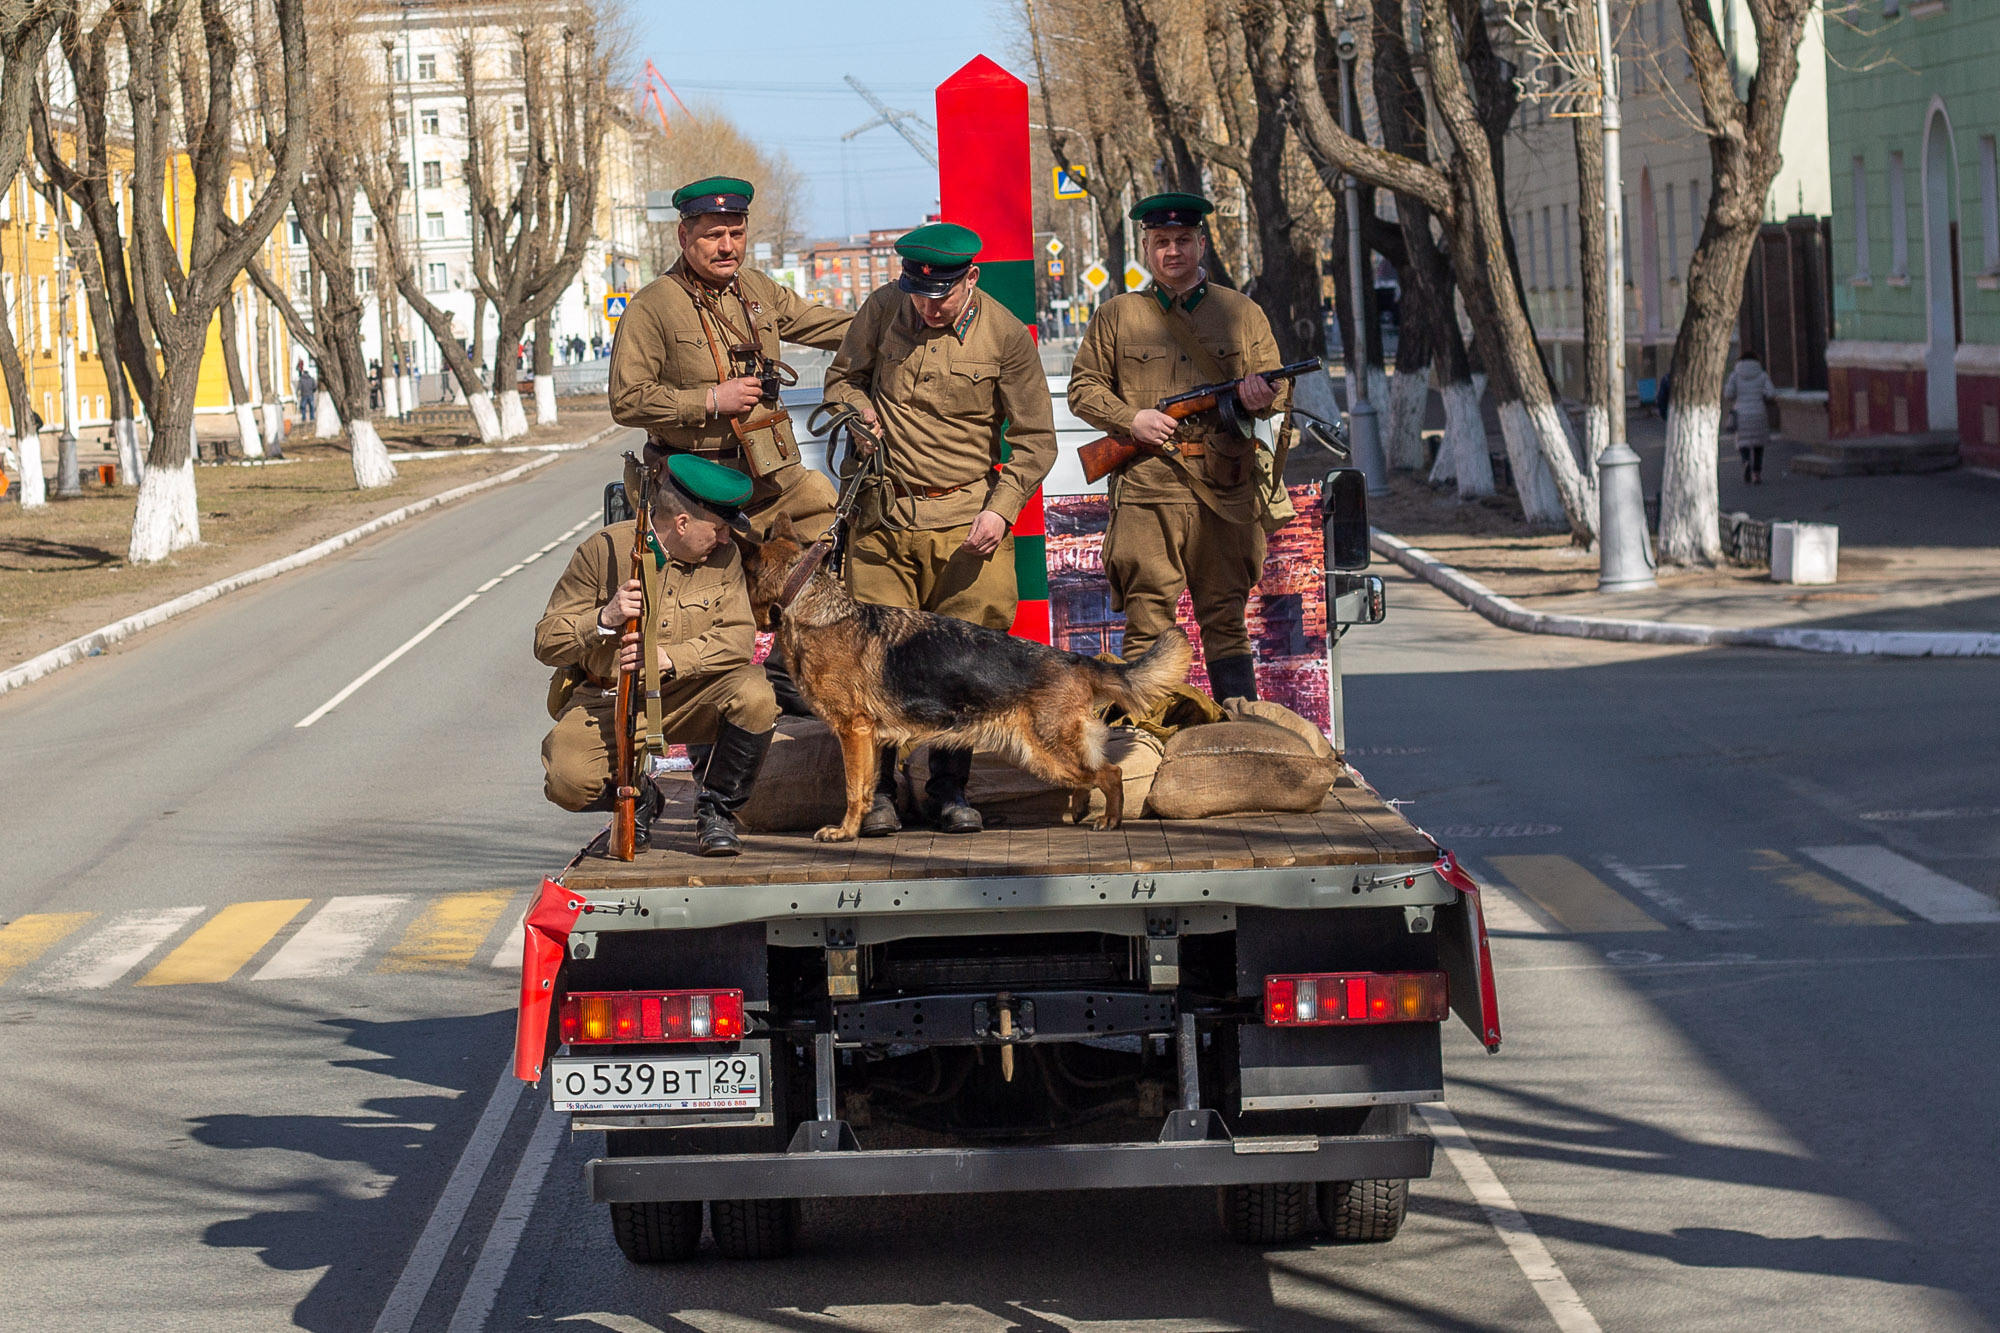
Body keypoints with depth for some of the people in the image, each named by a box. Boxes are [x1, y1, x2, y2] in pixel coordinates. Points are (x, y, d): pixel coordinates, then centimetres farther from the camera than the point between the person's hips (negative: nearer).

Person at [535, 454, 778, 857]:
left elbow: (739, 636, -12)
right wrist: (605, 619, -30)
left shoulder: (723, 555, -4)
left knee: (755, 696, -28)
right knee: (568, 780, -29)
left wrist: (668, 658, -28)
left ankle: (716, 810, -4)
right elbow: (547, 643, -10)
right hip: (606, 699, -2)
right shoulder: (605, 550, -12)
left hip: (686, 697, 2)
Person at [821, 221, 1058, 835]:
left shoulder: (1006, 335, -5)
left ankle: (950, 789, 13)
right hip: (882, 515, 1)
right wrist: (860, 410, -7)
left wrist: (1002, 507, -13)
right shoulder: (882, 309, 0)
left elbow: (1035, 439, 0)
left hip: (968, 522, -1)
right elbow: (842, 377, 17)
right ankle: (877, 790, 8)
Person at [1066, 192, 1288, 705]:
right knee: (1147, 624, -2)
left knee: (1226, 621, 3)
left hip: (1225, 493, 1)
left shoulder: (1242, 313, 13)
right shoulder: (1116, 317, 10)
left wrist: (1262, 396, -11)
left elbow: (1278, 388, 14)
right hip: (1145, 490, -1)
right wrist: (1129, 419, -6)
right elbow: (1083, 388, 12)